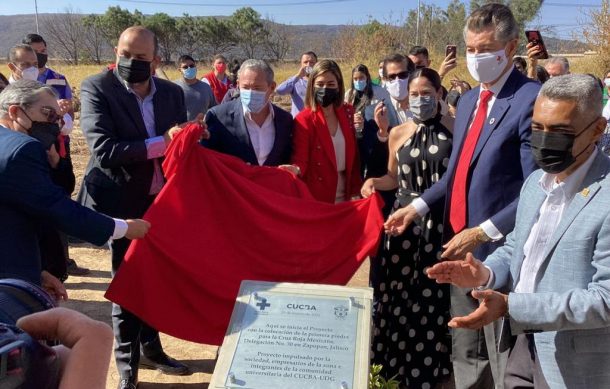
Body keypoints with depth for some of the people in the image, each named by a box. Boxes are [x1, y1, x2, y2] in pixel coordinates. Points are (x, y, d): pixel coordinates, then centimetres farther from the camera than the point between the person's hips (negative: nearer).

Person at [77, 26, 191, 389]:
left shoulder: (173, 92, 3)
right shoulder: (96, 88, -12)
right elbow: (104, 151, -24)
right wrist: (161, 142, -26)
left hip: (165, 201, 5)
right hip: (124, 203, -5)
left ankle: (151, 348, 38)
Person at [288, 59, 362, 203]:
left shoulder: (347, 112, 2)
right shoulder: (304, 120, -12)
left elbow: (353, 152, 7)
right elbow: (300, 158, -17)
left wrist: (356, 187, 1)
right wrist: (295, 168, -40)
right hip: (317, 197, -4)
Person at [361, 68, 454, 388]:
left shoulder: (456, 128, 0)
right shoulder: (398, 134, 8)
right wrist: (374, 182, -2)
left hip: (442, 221, -2)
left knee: (434, 295, 4)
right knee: (399, 294, 4)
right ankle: (399, 363, 24)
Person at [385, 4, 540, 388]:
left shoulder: (531, 100, -14)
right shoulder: (468, 100, 13)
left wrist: (483, 232, -21)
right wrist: (418, 206, 8)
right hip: (460, 245, 8)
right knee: (466, 356, 21)